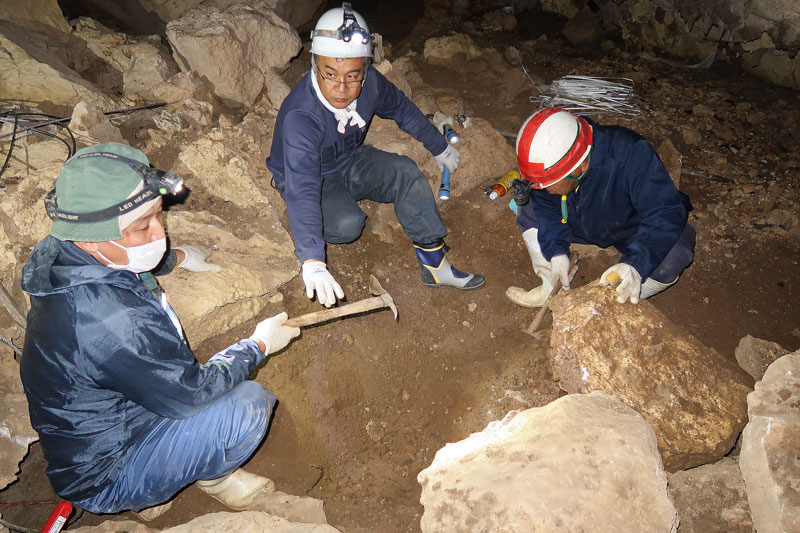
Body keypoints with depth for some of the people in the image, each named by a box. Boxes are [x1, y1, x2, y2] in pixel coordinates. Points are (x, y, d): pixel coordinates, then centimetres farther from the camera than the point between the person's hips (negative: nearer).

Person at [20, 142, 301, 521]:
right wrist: (259, 345, -11)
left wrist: (178, 257, 34)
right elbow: (191, 393, -25)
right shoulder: (113, 320, -40)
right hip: (101, 479, -9)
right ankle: (211, 478, 10)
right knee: (250, 404, -20)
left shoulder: (69, 260, -10)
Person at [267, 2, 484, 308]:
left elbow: (401, 109, 4)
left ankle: (434, 262, -12)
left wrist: (439, 147, 16)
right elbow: (302, 190, -46)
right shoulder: (300, 116, -37)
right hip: (306, 177, -5)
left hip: (349, 162, 5)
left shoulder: (370, 84, -19)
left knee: (405, 171, -19)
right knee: (347, 224, -31)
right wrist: (313, 263, -55)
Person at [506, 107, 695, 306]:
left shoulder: (632, 155, -39)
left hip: (632, 229, -4)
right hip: (581, 227, 4)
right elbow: (546, 207, -9)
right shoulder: (550, 160, -25)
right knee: (527, 209, -11)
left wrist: (635, 265, -54)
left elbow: (667, 212, -40)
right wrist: (557, 251, -24)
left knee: (675, 251, -33)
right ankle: (554, 289, -1)